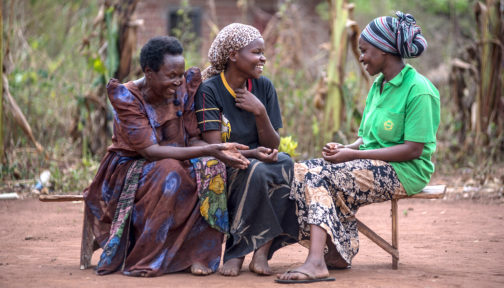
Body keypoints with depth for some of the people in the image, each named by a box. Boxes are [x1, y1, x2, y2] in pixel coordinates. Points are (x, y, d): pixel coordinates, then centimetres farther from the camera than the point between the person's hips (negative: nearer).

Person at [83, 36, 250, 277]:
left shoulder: (184, 89, -5)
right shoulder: (126, 97, -19)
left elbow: (193, 140, -4)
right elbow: (150, 150, -27)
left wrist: (219, 151, -28)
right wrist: (206, 151, -36)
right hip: (129, 170, -4)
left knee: (211, 167, -25)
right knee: (170, 172, -36)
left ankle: (198, 253, -22)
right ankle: (144, 259, -27)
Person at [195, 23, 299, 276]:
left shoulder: (264, 87, 5)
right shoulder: (209, 90, -9)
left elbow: (273, 145, 2)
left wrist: (260, 112, -14)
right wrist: (253, 154, -30)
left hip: (261, 162, 4)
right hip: (224, 170, -4)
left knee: (286, 164, -28)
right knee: (255, 171, -35)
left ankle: (262, 250, -29)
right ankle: (235, 252, -23)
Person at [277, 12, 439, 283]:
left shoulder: (419, 90, -12)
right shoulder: (377, 87, 16)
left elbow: (413, 149, -17)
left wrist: (354, 155, -19)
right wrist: (344, 148, -4)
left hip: (405, 171, -9)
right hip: (373, 166, 9)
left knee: (318, 175, -25)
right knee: (305, 170, -13)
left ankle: (316, 261, -32)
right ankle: (338, 253, -17)